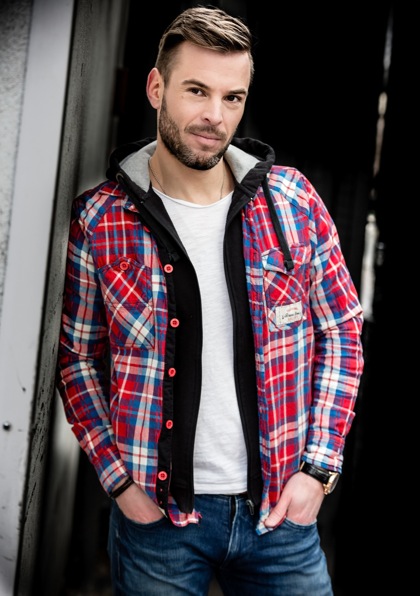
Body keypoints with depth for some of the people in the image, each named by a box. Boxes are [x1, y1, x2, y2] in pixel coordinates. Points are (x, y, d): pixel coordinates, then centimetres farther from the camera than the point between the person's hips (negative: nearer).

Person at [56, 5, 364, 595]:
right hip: (157, 512, -1)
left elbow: (342, 333, 2)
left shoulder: (292, 200, -4)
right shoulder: (100, 219, -7)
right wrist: (119, 480, -6)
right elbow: (76, 358, 1)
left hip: (282, 508, 2)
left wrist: (318, 467, -3)